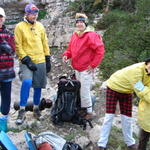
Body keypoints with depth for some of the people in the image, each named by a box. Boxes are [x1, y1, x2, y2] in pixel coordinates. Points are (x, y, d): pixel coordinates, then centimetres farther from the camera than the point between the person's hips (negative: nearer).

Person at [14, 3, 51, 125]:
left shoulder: (40, 26, 10)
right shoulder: (20, 27, -3)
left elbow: (45, 43, 14)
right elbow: (18, 46, -7)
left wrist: (48, 59, 10)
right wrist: (26, 60, -15)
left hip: (40, 61, 5)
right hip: (27, 61, -4)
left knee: (38, 86, 9)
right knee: (27, 82, -26)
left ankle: (36, 109, 25)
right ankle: (22, 111, -14)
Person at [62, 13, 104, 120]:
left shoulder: (91, 35, -16)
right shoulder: (75, 35, 9)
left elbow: (100, 51, -19)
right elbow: (70, 48, 20)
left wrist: (93, 65, -17)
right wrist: (66, 55, -1)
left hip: (86, 69, -8)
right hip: (77, 68, 8)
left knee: (85, 91, -4)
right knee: (80, 90, 17)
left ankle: (90, 112, 11)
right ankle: (83, 109, 32)